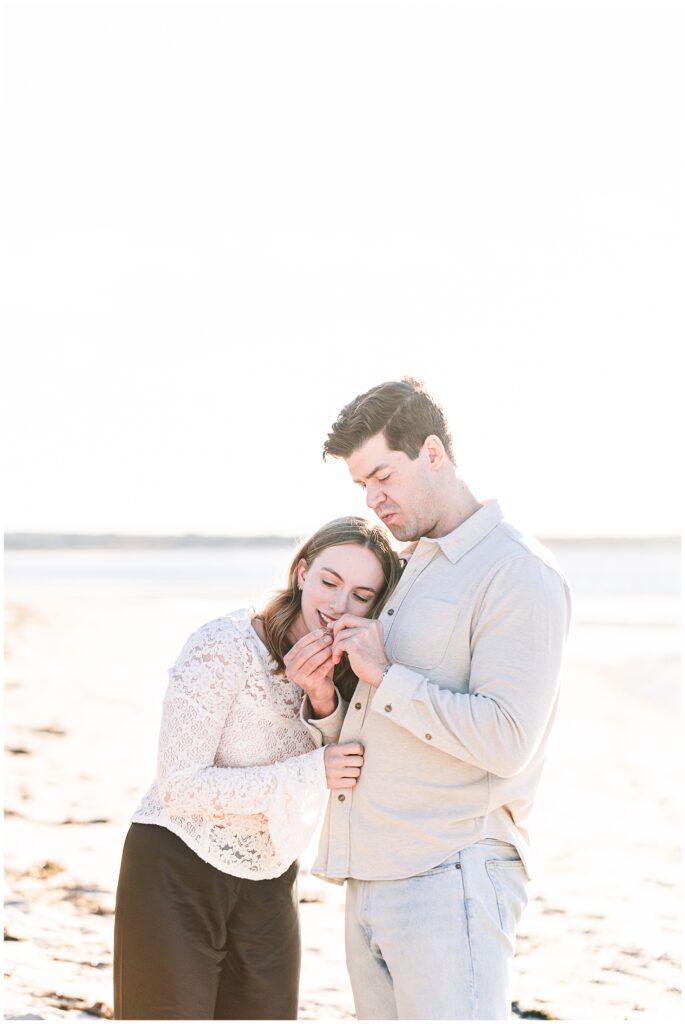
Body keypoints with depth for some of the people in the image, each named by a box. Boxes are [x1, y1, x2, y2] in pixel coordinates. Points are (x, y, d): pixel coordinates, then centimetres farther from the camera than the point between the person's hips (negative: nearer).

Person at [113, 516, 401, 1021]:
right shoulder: (224, 646, -19)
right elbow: (180, 786, -21)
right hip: (179, 870, -6)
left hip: (268, 883, 6)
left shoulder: (347, 674, 0)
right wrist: (308, 772, -27)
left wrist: (324, 700, -22)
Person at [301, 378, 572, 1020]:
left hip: (450, 880, -8)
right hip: (369, 883, 8)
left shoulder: (521, 574, -8)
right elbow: (348, 739, 20)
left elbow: (505, 740, -19)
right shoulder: (406, 574, 20)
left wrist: (385, 677, -13)